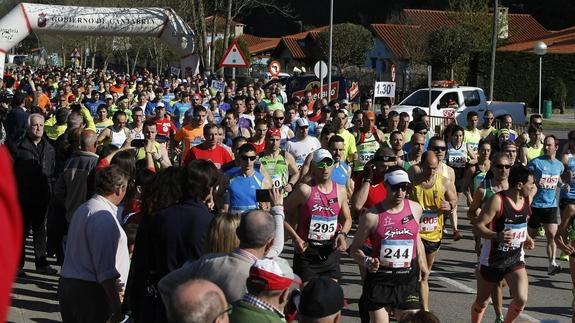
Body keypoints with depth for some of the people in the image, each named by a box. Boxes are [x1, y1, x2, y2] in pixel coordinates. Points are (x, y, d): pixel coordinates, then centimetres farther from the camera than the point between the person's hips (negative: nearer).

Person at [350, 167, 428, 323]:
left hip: (408, 280, 3)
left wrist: (422, 264, 20)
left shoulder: (415, 209, 2)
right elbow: (355, 248, -3)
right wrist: (366, 261, -21)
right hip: (379, 281, -3)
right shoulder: (372, 215, -10)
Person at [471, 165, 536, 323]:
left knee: (521, 300, -13)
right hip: (492, 260, -4)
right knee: (482, 302, 12)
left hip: (516, 259, 4)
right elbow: (477, 226, -22)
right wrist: (497, 236, -37)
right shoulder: (497, 200, -21)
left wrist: (526, 237, 6)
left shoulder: (527, 198, -1)